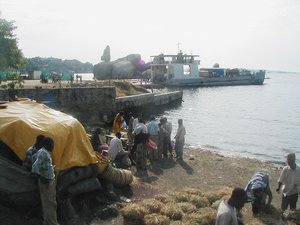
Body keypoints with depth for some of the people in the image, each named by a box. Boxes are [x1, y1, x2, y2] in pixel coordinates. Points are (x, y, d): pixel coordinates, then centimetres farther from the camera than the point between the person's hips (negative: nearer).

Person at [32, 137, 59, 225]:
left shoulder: (46, 152, 9)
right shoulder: (43, 153, -20)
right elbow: (35, 167, -28)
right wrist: (42, 178, -24)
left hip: (50, 181, 10)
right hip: (46, 182, -10)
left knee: (49, 203, 19)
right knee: (49, 204, -3)